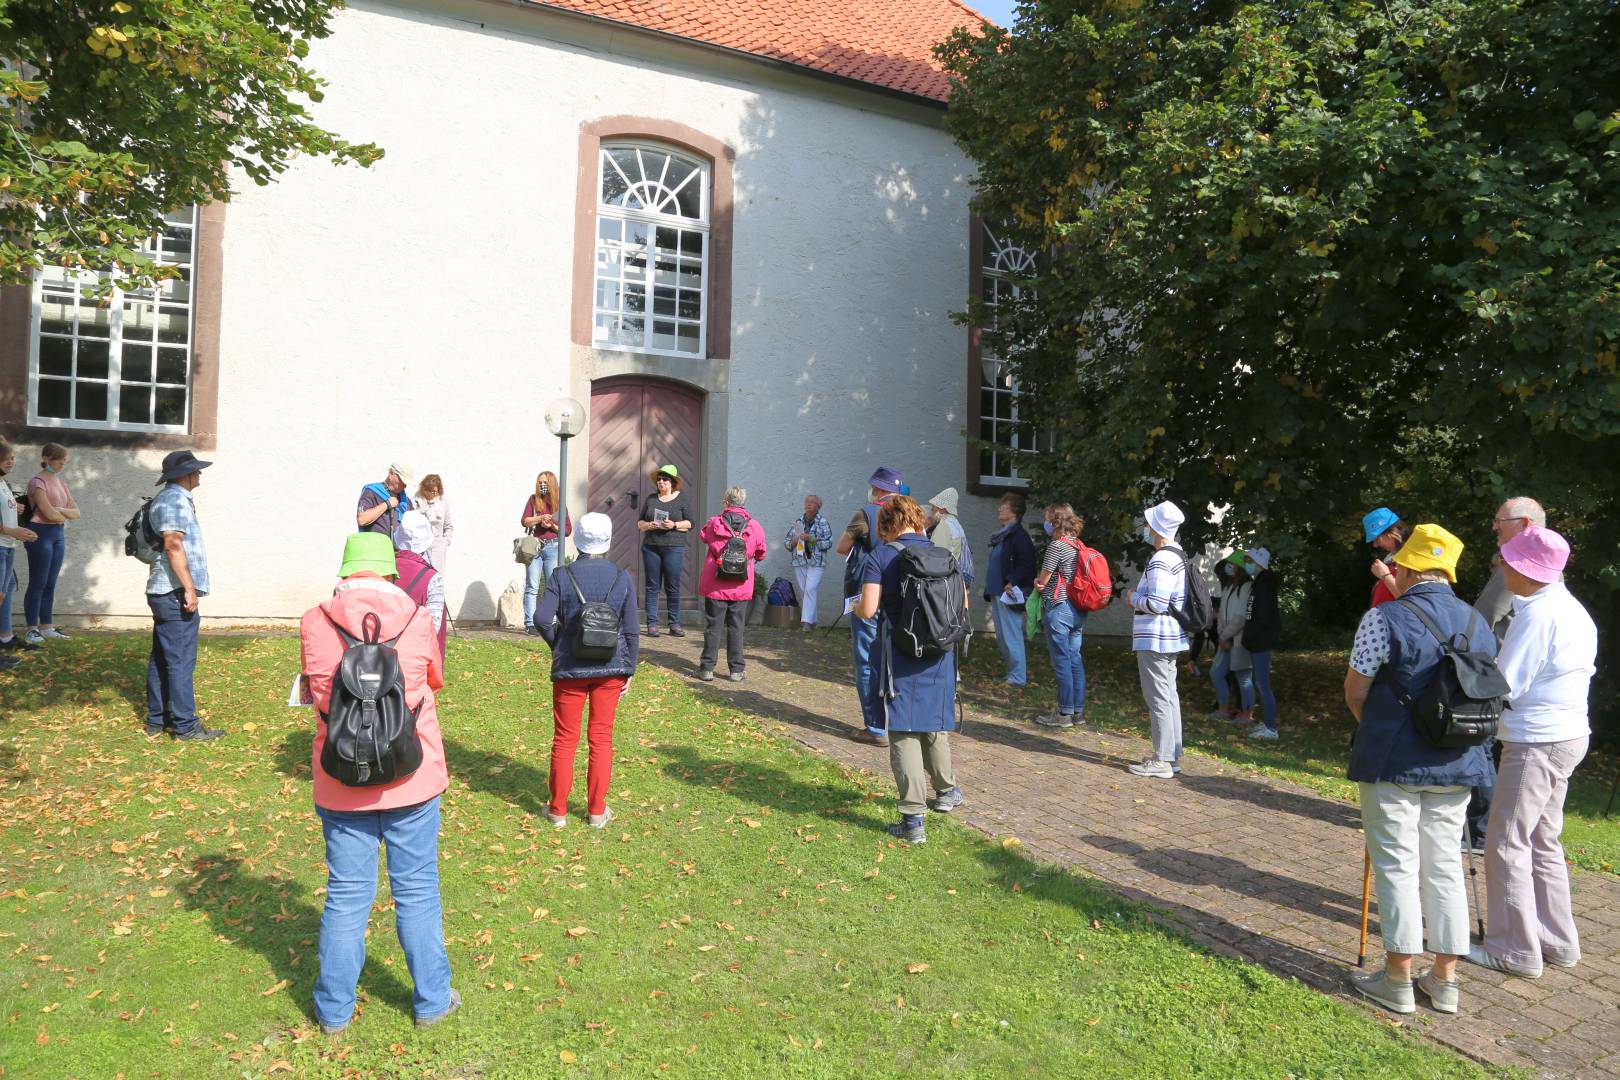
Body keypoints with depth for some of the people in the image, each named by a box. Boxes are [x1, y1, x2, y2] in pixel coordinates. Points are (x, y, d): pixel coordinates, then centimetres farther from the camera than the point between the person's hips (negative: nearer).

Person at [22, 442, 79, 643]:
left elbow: (77, 512, 10)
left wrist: (60, 510, -8)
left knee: (50, 584, 10)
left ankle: (47, 627, 14)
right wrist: (66, 516, 3)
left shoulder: (60, 482, 14)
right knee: (38, 583, -4)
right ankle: (32, 629, 2)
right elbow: (49, 514, -17)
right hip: (41, 533, -7)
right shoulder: (38, 482, -10)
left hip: (59, 534, 7)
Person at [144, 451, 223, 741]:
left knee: (161, 659, 14)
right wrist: (189, 589, -23)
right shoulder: (174, 500, -13)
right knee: (180, 662, -7)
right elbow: (173, 545, -22)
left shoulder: (174, 498, 20)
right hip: (175, 593, -11)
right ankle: (185, 725, -3)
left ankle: (157, 719, 21)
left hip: (166, 593, 11)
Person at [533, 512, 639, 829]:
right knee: (601, 739, 10)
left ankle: (558, 810, 19)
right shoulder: (622, 579, -3)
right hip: (610, 670, 1)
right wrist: (629, 670, 9)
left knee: (564, 739, 10)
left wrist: (557, 644, 3)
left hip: (569, 669, -1)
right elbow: (630, 630, -1)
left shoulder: (561, 576, -7)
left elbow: (542, 618, -16)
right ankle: (597, 811, 17)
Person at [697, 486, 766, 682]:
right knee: (736, 627, 9)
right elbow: (761, 553, 9)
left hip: (715, 585, -1)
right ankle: (736, 670, 12)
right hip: (741, 587, 1)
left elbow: (702, 536, 15)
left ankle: (707, 668, 9)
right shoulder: (754, 527, -4)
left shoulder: (714, 523, -7)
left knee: (713, 626, 7)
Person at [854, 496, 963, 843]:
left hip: (900, 655, -4)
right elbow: (962, 603, 7)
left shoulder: (879, 556, -8)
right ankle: (946, 790, 41)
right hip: (939, 653, 4)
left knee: (904, 731, 0)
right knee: (933, 722, 23)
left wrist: (856, 605, 6)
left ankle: (913, 819, -1)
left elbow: (869, 609, -17)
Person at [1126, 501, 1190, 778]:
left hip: (1154, 640, -10)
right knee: (1169, 696, 15)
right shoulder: (1178, 556, 12)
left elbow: (1156, 603, -24)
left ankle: (1162, 761, 0)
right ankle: (1173, 755, 22)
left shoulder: (1160, 561, -20)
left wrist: (1134, 598, -7)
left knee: (1158, 698, -5)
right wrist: (1139, 597, 14)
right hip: (1170, 638, 10)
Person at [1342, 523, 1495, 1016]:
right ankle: (1445, 981, 22)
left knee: (1397, 867, 4)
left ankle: (1398, 981, 12)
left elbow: (1354, 691, -11)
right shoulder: (1477, 623, 6)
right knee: (1444, 866, 14)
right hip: (1456, 766, 6)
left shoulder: (1385, 618, -14)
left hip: (1393, 763, -6)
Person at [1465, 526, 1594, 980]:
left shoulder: (1537, 614, -19)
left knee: (1507, 844, -1)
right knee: (1543, 841, 18)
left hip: (1536, 742, -10)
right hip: (1568, 735, 10)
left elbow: (1501, 687, -19)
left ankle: (1515, 950, 7)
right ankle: (1557, 941, 26)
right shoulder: (1573, 610, 11)